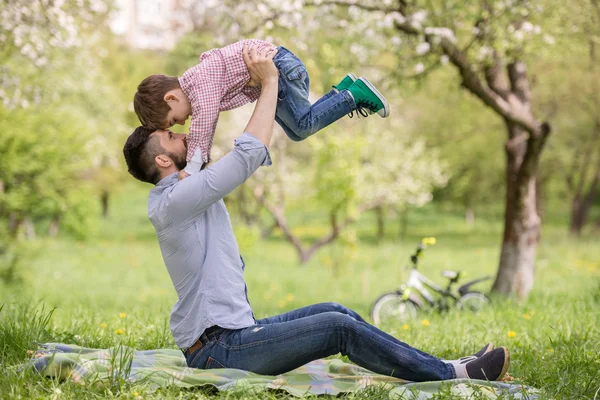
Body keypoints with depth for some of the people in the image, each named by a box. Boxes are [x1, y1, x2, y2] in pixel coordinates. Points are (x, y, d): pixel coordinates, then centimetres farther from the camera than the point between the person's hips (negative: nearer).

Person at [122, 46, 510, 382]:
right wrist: (269, 81, -12)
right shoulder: (172, 201, -17)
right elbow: (247, 154, -22)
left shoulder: (190, 195, 14)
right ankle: (451, 374, -6)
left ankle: (429, 366, 12)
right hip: (217, 350, -10)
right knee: (338, 327, -13)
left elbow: (255, 156, 22)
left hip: (236, 331, 10)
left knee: (333, 312, 8)